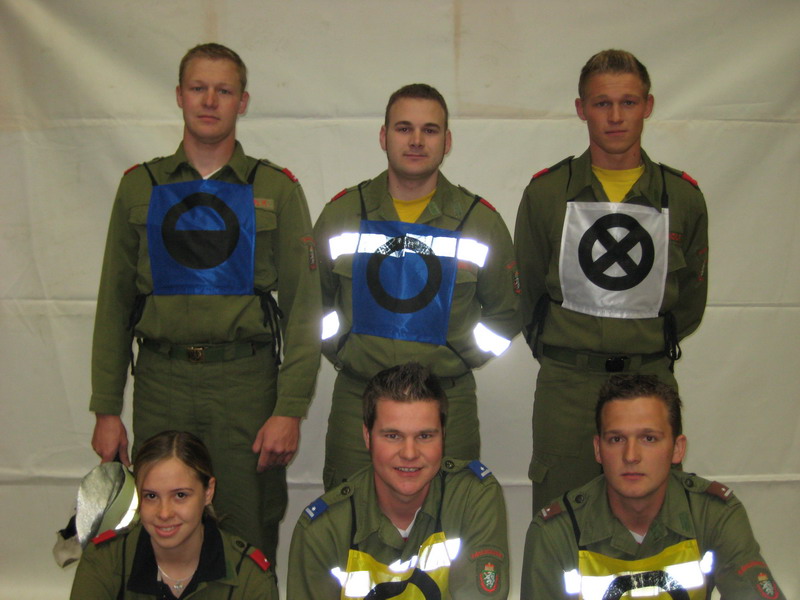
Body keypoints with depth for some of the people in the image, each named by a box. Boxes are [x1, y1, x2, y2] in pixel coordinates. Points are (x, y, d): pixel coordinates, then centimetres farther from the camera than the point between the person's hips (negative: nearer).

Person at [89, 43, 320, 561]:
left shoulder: (276, 189, 4)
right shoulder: (141, 187, 10)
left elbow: (304, 306, 0)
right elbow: (114, 303, 10)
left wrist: (290, 409, -8)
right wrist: (106, 408, 5)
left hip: (246, 383, -1)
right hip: (160, 386, 2)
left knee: (248, 542, 4)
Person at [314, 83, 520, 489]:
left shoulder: (480, 220, 4)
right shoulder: (341, 213, 5)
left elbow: (504, 313, 12)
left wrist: (459, 359, 2)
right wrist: (343, 352, 4)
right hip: (357, 399, 1)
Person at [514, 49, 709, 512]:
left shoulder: (683, 196, 5)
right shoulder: (547, 192, 2)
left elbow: (691, 298, 15)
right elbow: (527, 288, 11)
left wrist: (651, 345, 10)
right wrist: (557, 347, 10)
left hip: (651, 378, 1)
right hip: (566, 385, -1)